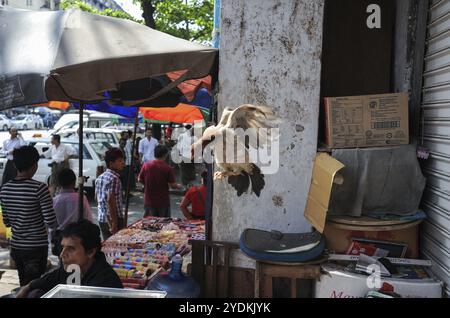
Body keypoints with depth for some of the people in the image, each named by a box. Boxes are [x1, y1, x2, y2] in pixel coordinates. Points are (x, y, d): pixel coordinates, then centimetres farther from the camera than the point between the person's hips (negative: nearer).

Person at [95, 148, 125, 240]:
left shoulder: (99, 178, 11)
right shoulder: (114, 178, -16)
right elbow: (111, 202, -21)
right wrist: (114, 225, -21)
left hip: (102, 219, 9)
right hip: (114, 219, -9)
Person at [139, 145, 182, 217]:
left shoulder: (146, 165, -7)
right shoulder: (168, 168, -14)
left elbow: (140, 180, 3)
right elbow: (172, 185, -12)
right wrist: (178, 186, 9)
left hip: (149, 201, 2)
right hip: (163, 202, -2)